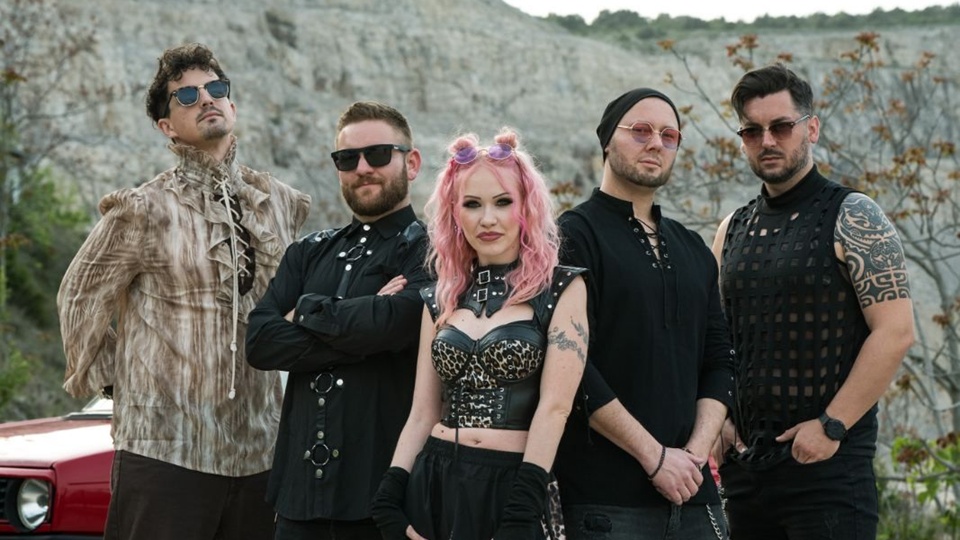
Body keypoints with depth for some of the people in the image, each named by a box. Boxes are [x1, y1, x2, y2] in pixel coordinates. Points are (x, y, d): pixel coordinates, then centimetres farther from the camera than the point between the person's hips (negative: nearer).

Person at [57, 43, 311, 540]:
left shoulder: (280, 205, 10)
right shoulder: (147, 210, -4)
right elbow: (80, 297, 3)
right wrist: (106, 381, 4)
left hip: (258, 448, 5)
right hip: (167, 449, -4)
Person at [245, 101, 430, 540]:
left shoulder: (429, 250, -2)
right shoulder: (309, 254, 15)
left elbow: (396, 322, -22)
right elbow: (259, 342, 0)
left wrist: (306, 313, -5)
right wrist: (360, 328, -12)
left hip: (386, 487, -5)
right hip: (302, 483, 5)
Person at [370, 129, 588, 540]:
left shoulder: (561, 289, -2)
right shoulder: (441, 300, 11)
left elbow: (554, 406, -11)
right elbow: (422, 414, 10)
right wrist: (389, 500, -1)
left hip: (513, 485, -4)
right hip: (434, 485, 4)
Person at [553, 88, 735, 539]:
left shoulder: (693, 249, 18)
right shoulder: (575, 235, -3)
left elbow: (719, 361, 14)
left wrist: (697, 451, -3)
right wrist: (655, 456, -13)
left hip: (693, 493, 6)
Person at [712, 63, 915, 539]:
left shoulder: (851, 220, -4)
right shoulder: (733, 231, 14)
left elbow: (895, 332, -12)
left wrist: (831, 427, -15)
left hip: (828, 462, -6)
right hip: (745, 460, 6)